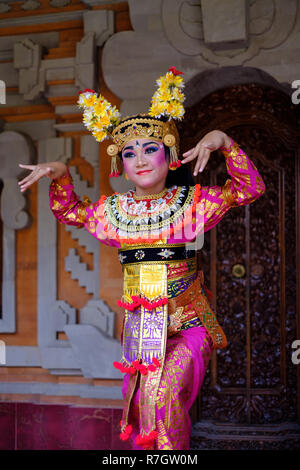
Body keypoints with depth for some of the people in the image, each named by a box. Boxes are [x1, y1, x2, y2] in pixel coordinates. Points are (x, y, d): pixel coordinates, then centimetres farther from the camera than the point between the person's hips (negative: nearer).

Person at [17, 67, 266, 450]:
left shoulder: (192, 202, -1)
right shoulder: (114, 211, 8)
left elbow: (250, 189, -7)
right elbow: (69, 211, 24)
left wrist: (223, 142, -17)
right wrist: (60, 175, 7)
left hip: (187, 322, -3)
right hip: (139, 324, 4)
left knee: (162, 394, -24)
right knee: (140, 406, 7)